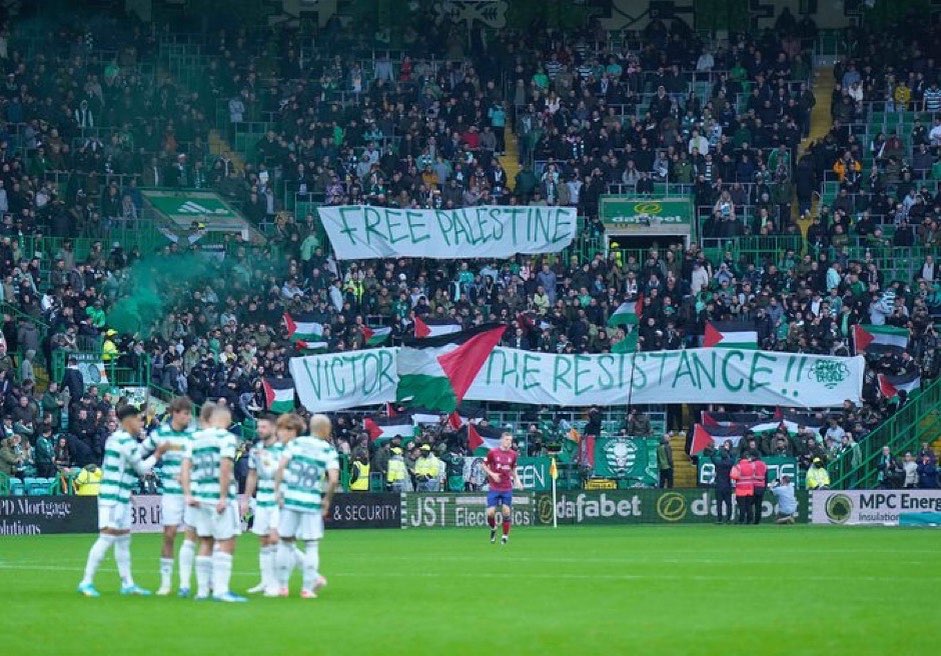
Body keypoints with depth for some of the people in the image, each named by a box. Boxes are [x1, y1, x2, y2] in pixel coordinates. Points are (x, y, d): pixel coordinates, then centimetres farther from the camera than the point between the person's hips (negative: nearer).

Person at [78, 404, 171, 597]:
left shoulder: (115, 438, 15)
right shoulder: (127, 441, -14)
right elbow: (142, 468, -6)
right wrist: (158, 454, 6)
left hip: (120, 497, 10)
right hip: (114, 497, -10)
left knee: (123, 539, 13)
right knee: (108, 537, -12)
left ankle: (127, 583, 17)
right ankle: (87, 582, -13)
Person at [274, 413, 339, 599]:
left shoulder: (294, 443, 5)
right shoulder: (328, 450, -1)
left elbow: (280, 466, -5)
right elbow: (334, 479, -11)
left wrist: (277, 490, 0)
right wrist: (327, 499, 2)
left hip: (289, 499, 2)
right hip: (312, 501, -2)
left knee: (286, 542, 12)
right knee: (312, 545, 9)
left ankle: (282, 586, 15)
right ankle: (308, 588, 5)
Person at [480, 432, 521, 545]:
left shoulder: (513, 454, 3)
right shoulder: (492, 452, -6)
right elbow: (484, 465, 3)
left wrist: (516, 479, 1)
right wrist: (492, 474, -13)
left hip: (507, 488, 2)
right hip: (494, 488, -2)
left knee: (506, 512, -3)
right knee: (490, 512, -8)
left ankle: (505, 536, 11)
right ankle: (493, 528, 23)